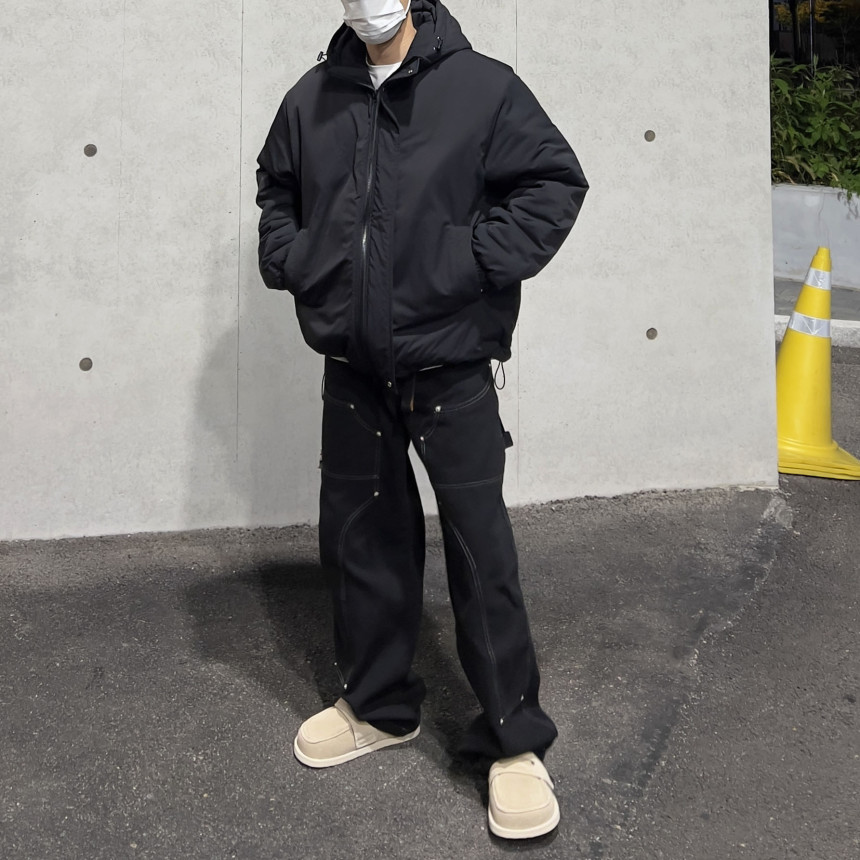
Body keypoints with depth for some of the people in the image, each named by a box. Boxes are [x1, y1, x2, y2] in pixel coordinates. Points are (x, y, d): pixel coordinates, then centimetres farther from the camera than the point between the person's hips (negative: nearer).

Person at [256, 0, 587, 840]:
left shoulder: (481, 85, -5)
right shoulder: (312, 99, 7)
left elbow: (556, 180, -5)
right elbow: (276, 190, 22)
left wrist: (476, 263, -15)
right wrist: (289, 259, 5)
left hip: (449, 367, -4)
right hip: (351, 369, 5)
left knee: (481, 550, -2)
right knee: (362, 539, 13)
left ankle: (514, 739, 11)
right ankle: (378, 705, 31)